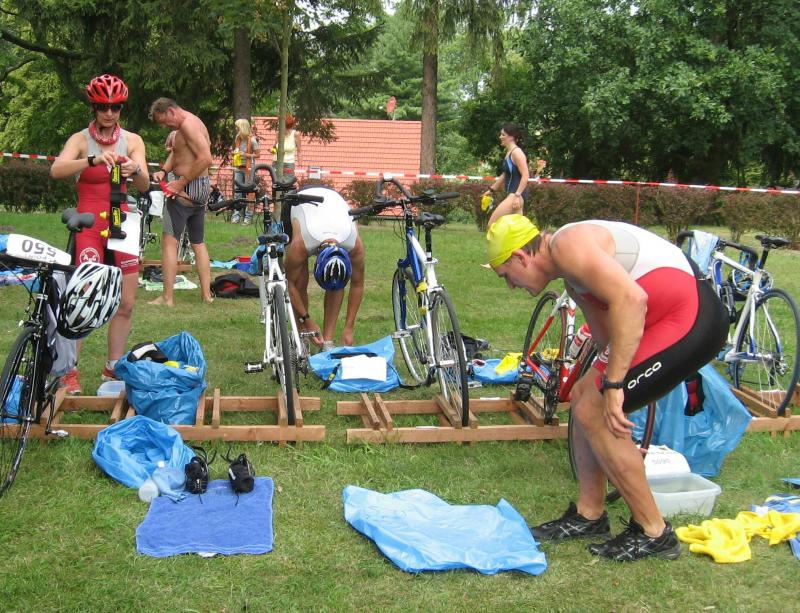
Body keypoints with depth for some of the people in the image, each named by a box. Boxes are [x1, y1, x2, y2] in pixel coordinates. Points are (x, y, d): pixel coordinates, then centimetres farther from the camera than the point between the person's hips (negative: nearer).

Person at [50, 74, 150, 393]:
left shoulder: (132, 140, 5)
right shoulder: (80, 139, -2)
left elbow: (144, 185, -7)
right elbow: (56, 170, -21)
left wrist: (135, 170, -30)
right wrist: (93, 160, -37)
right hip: (89, 224, -3)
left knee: (126, 303, 4)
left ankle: (112, 369, 19)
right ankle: (68, 372, -3)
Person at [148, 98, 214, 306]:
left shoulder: (188, 124, -16)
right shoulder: (190, 124, 17)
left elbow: (206, 159, -25)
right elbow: (175, 152, 13)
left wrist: (181, 182, -22)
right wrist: (163, 171, -4)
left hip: (187, 188, -11)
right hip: (201, 189, 11)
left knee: (169, 241, -7)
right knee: (198, 243, 16)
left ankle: (167, 297, -8)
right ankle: (206, 294, 19)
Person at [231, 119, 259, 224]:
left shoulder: (252, 139, -9)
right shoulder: (238, 138, 10)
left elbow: (257, 155, -6)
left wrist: (246, 154, -18)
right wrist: (235, 152, 3)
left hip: (249, 168, -6)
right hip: (239, 168, 6)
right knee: (237, 191, 1)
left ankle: (248, 216, 5)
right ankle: (236, 215, 3)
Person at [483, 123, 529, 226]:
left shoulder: (516, 152, -13)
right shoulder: (508, 152, 15)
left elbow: (525, 176, -21)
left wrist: (517, 195, -26)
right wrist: (492, 189, 30)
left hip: (517, 194, -10)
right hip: (512, 194, 10)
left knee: (492, 224, -10)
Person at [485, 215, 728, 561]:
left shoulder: (566, 246, -15)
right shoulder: (572, 276, 17)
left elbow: (630, 298, -28)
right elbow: (608, 335, 22)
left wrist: (613, 384, -25)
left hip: (692, 318, -10)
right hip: (674, 318, 10)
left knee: (593, 413, -8)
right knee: (582, 398, 14)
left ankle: (653, 533, 5)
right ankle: (589, 515, 26)